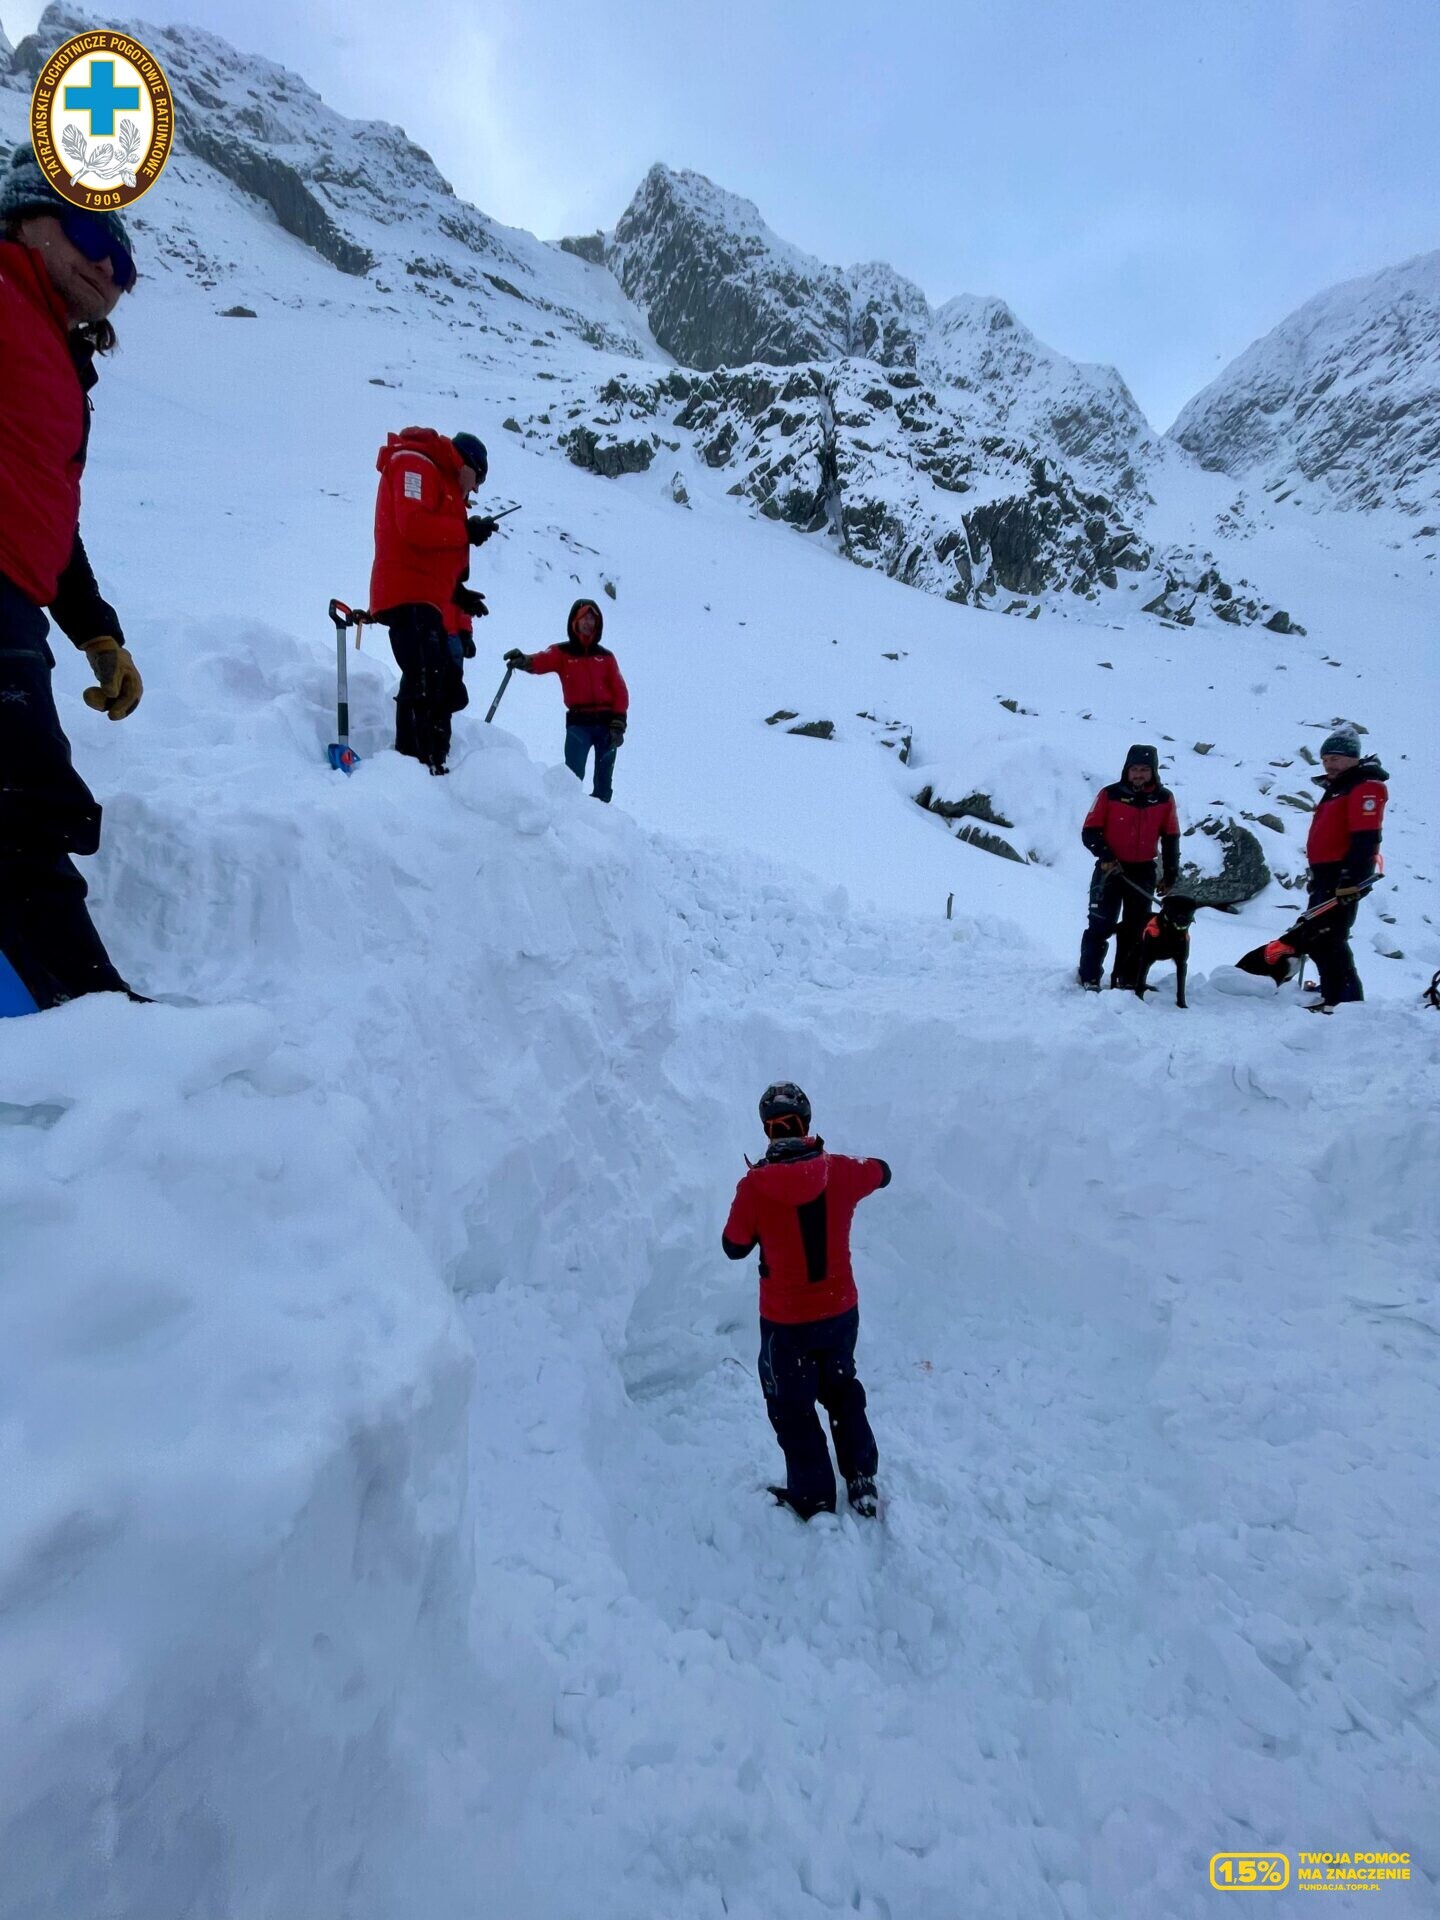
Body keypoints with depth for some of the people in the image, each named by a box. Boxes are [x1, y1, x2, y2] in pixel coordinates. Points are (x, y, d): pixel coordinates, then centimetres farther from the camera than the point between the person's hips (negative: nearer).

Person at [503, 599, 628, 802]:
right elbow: (542, 661, -14)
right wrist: (524, 661, -38)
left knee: (604, 781, 5)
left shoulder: (605, 656, 14)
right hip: (578, 723, -2)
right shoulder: (562, 653, 7)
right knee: (573, 776, -16)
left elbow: (620, 691, 8)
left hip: (606, 723, 2)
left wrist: (618, 724, -5)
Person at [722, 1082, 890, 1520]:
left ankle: (815, 1499, 31)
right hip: (841, 1312, 4)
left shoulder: (755, 1186, -22)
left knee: (792, 1409, 18)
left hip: (786, 1322, -3)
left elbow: (734, 1247, -7)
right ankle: (862, 1484, 36)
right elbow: (881, 1173, 10)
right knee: (842, 1391, 28)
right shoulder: (840, 1171, -14)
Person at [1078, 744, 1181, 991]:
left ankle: (1126, 979, 17)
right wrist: (1104, 855, -18)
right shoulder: (1110, 794, -6)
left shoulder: (1164, 799, 3)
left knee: (1136, 929, 8)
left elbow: (1171, 838, 11)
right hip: (1110, 869, -3)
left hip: (1144, 872, 3)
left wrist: (1170, 873, 9)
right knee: (1100, 925, -5)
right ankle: (1089, 979, 3)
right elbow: (1089, 831, -4)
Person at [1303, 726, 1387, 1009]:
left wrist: (1351, 881, -27)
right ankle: (1333, 992, 24)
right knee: (1314, 937, 14)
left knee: (1329, 940, -13)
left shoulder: (1365, 787, -10)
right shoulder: (1336, 789, 22)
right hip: (1326, 874, 10)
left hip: (1343, 876, -10)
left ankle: (1348, 1000, -9)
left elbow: (1365, 839, -21)